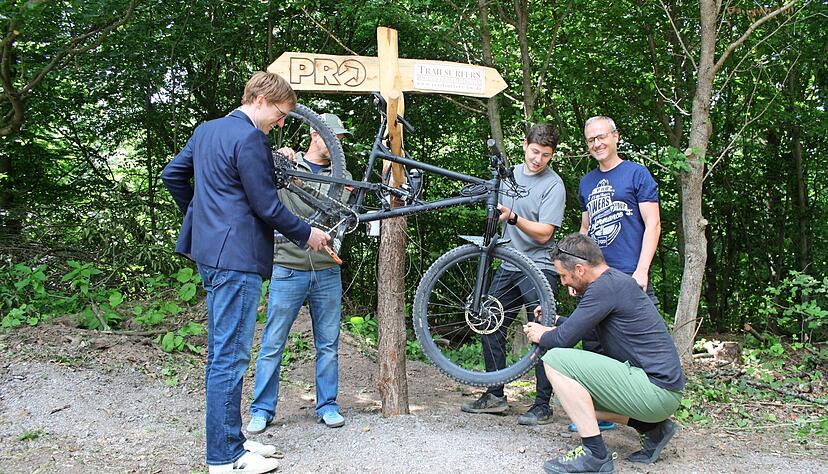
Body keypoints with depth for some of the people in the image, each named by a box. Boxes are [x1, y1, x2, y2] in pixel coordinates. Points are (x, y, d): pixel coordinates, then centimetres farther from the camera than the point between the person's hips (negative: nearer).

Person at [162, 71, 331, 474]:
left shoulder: (206, 130, 15)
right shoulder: (249, 138, -14)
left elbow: (172, 175, 23)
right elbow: (267, 206, -15)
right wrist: (306, 234, -1)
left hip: (210, 251, 10)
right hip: (237, 256, -10)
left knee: (222, 352, 15)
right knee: (230, 356, -5)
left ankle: (230, 439, 25)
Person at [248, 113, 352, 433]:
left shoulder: (342, 176, 12)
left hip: (327, 272, 3)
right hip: (288, 270, -3)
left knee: (328, 344, 8)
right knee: (273, 344, 1)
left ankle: (327, 406, 20)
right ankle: (262, 409, 12)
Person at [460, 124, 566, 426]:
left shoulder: (553, 185, -9)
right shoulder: (511, 173, 11)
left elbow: (544, 233, -17)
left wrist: (513, 218, -29)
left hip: (538, 268, -6)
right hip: (508, 264, 7)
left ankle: (542, 405, 3)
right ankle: (495, 396, 17)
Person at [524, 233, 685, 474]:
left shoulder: (606, 286, -16)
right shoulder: (615, 280, 15)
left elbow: (564, 338, -15)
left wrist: (541, 336, 5)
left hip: (656, 389, -10)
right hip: (663, 390, 10)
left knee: (556, 359, -15)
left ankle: (595, 454, -13)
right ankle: (652, 428, 15)